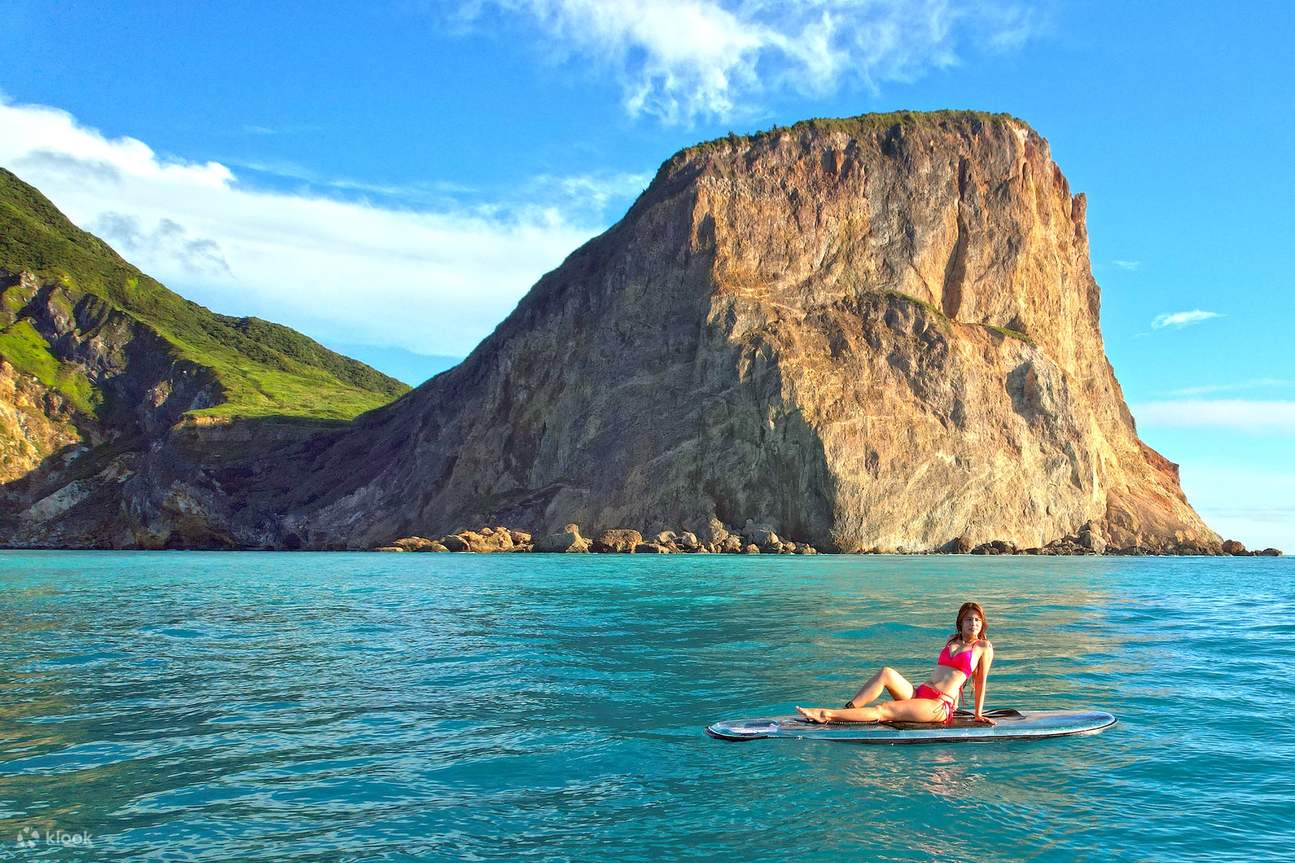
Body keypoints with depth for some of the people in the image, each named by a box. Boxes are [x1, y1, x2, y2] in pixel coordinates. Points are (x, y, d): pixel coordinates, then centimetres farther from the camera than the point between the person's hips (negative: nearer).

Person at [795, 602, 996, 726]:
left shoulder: (983, 647, 5)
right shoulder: (952, 640, 22)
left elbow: (981, 681, 7)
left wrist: (979, 714, 9)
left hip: (940, 707, -6)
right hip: (919, 694, 6)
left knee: (883, 710, -24)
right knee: (886, 673, -23)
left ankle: (827, 715, -32)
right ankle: (846, 710, -30)